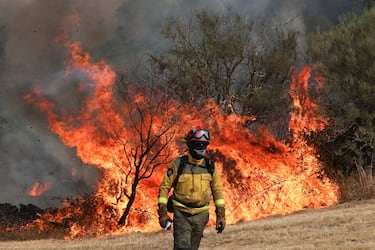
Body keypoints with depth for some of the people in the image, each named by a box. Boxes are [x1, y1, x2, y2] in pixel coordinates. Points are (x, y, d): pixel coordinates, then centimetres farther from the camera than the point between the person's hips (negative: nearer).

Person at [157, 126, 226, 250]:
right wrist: (162, 213, -8)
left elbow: (217, 190, 8)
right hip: (181, 215, -3)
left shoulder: (210, 166, 3)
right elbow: (164, 188, -2)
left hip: (201, 215, 3)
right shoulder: (178, 164, -6)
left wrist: (221, 215, 3)